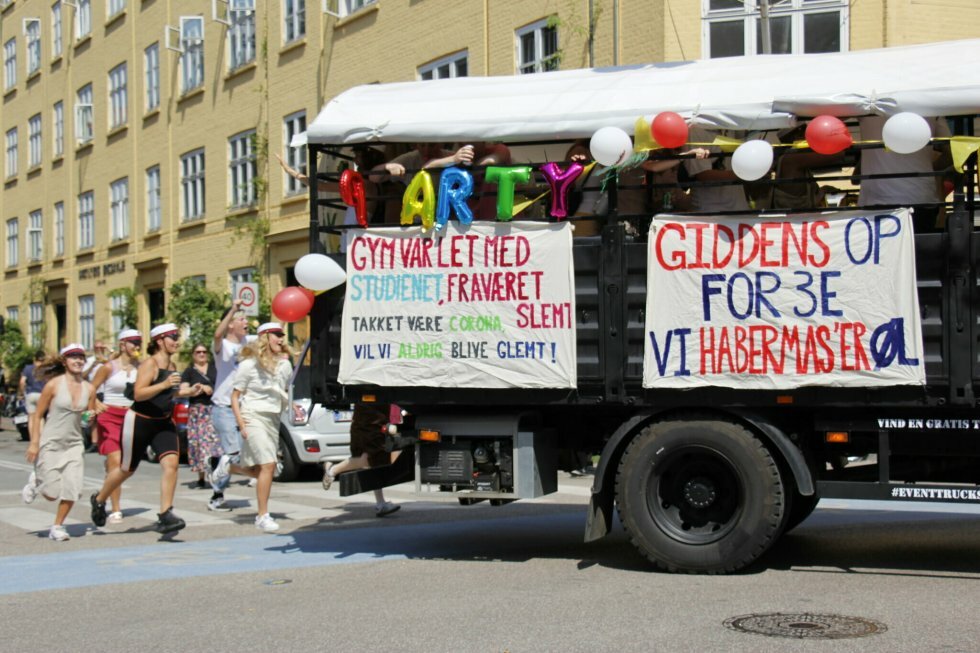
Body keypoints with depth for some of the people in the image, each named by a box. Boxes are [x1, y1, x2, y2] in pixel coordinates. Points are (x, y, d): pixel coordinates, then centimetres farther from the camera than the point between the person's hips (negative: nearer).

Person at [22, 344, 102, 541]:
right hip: (50, 444, -3)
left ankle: (58, 527, 13)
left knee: (72, 490, -7)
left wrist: (92, 416, -10)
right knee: (52, 494, -2)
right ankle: (35, 482, 31)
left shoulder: (88, 388, 2)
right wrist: (34, 443, -10)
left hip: (74, 444, 4)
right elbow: (37, 415, -5)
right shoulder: (54, 385, -9)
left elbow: (91, 416, 14)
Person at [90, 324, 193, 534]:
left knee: (171, 462, -16)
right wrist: (164, 384, -37)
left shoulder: (172, 365, 7)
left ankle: (165, 515, -14)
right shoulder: (150, 364, -17)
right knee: (127, 469, 10)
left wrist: (188, 392, 10)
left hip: (163, 422, 6)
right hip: (140, 422, -6)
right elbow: (138, 393, -28)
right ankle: (99, 500, 37)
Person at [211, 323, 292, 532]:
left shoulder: (284, 364, 10)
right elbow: (235, 396, -4)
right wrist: (241, 424, -12)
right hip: (253, 416, -6)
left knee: (259, 471, 6)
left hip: (273, 418, 6)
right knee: (268, 465, -17)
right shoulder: (249, 364, -5)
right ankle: (263, 516, -10)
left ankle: (228, 466, 36)